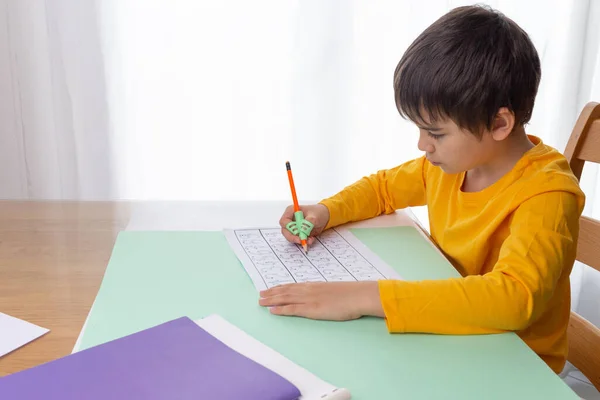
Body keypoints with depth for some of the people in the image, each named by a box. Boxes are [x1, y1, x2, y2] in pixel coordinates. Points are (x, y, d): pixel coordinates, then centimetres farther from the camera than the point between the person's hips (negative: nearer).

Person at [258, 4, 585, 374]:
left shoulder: (546, 195, -24)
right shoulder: (453, 161, -4)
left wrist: (365, 297, -43)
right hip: (448, 337, 6)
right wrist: (326, 212, -6)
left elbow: (514, 296, -40)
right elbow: (383, 187, 14)